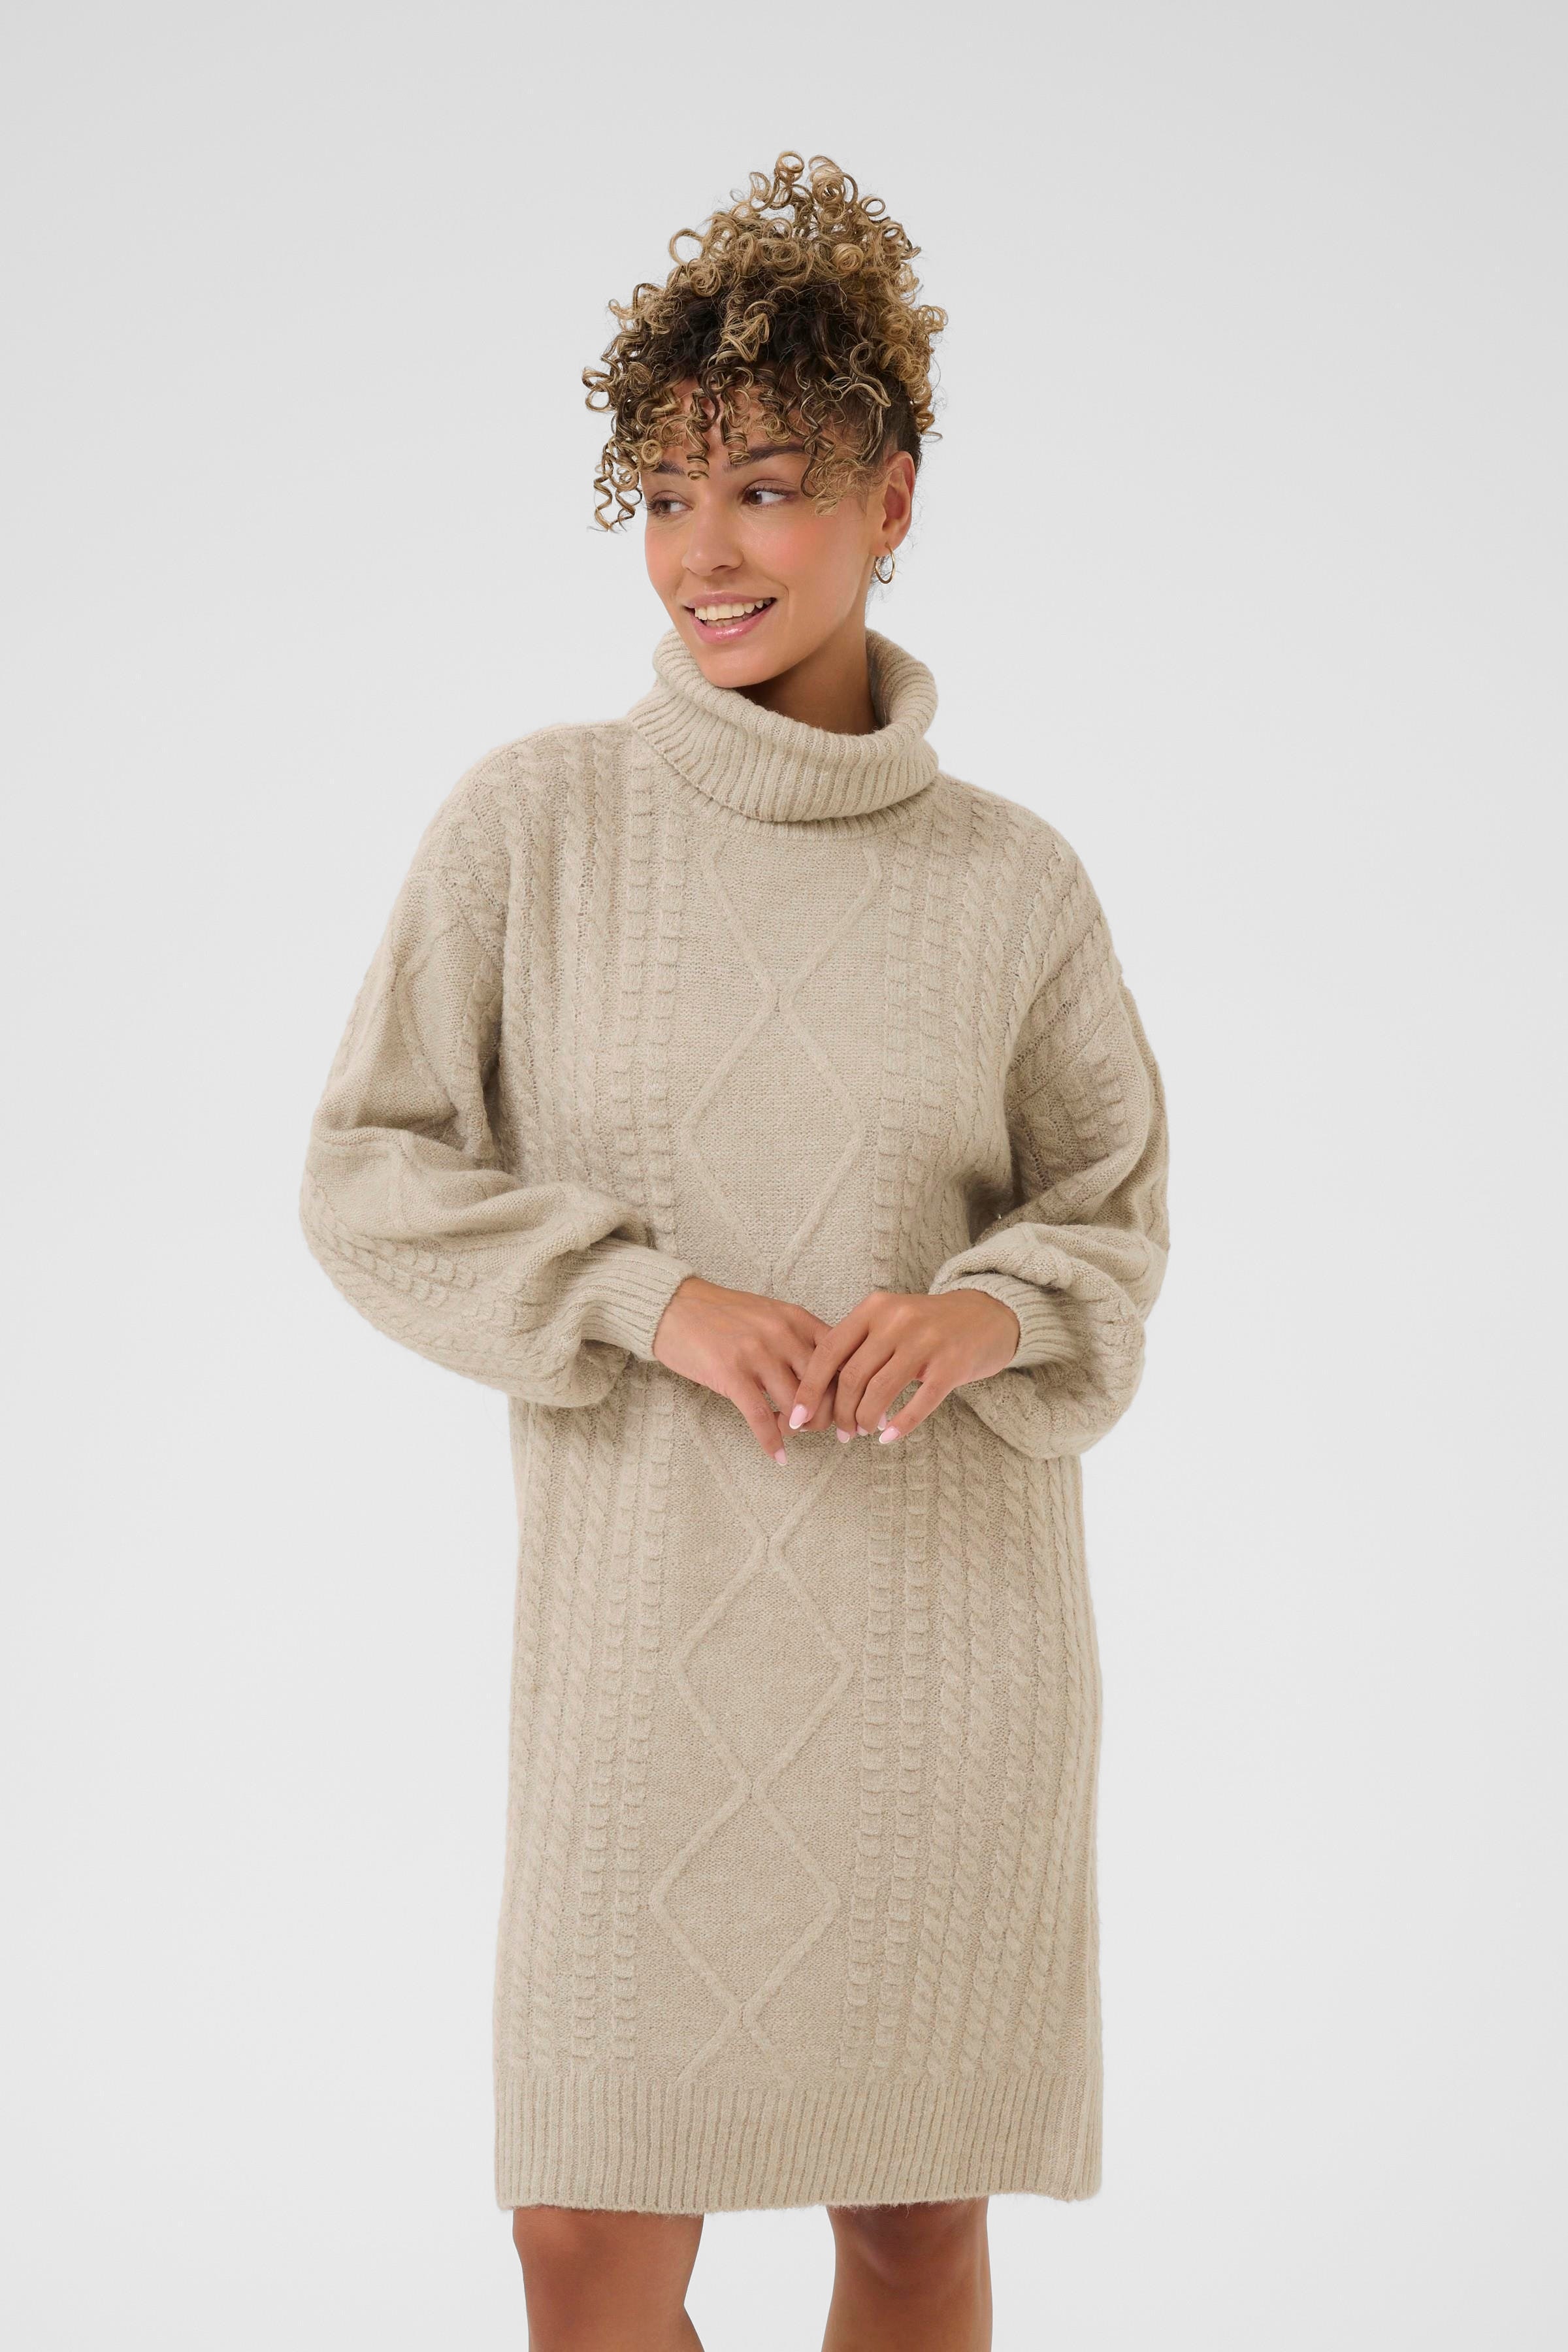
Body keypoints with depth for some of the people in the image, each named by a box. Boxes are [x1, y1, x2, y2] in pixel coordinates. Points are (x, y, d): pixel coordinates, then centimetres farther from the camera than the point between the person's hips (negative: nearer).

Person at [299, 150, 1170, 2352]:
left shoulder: (1012, 876, 1)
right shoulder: (533, 819, -2)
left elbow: (1115, 1207, 11)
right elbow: (370, 1176, 1)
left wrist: (989, 1313, -12)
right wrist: (649, 1297, -14)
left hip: (953, 1614, 1)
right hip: (649, 1613, -1)